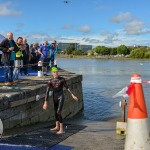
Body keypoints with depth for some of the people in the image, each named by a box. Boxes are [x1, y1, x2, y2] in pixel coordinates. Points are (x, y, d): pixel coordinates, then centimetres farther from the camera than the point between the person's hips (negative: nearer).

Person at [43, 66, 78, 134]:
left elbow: (67, 87, 2)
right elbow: (47, 91, -9)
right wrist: (45, 102, -12)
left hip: (61, 97, -5)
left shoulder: (62, 79, -10)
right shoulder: (50, 81, -6)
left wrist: (72, 95, 1)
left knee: (58, 112, -15)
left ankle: (61, 129, -9)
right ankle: (57, 127, 36)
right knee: (55, 112, 18)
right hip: (55, 98, 5)